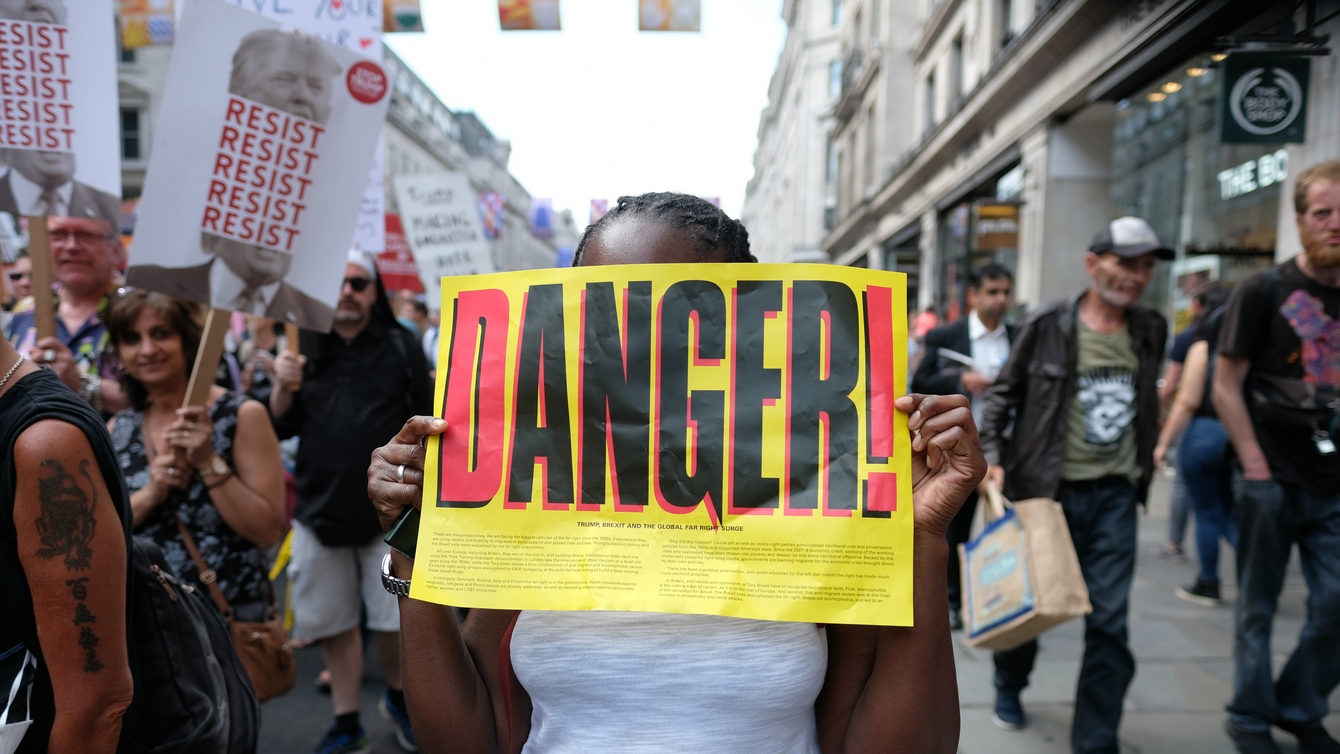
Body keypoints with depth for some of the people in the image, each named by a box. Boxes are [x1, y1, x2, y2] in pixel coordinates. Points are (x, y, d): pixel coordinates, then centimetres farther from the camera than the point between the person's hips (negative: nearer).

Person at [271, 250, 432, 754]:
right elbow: (282, 428, 8)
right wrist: (283, 389, -11)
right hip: (319, 508, 2)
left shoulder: (400, 347, 0)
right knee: (335, 623, 11)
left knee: (396, 620, 4)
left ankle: (397, 697, 33)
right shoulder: (306, 348, 6)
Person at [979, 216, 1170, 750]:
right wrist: (992, 457, -12)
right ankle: (1009, 687, 41)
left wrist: (1145, 468, 16)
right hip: (1048, 489, -3)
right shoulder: (1048, 324, -7)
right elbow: (1004, 393, -2)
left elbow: (1147, 405, 17)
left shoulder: (1150, 330, 6)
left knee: (1109, 620, 1)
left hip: (1116, 495, 3)